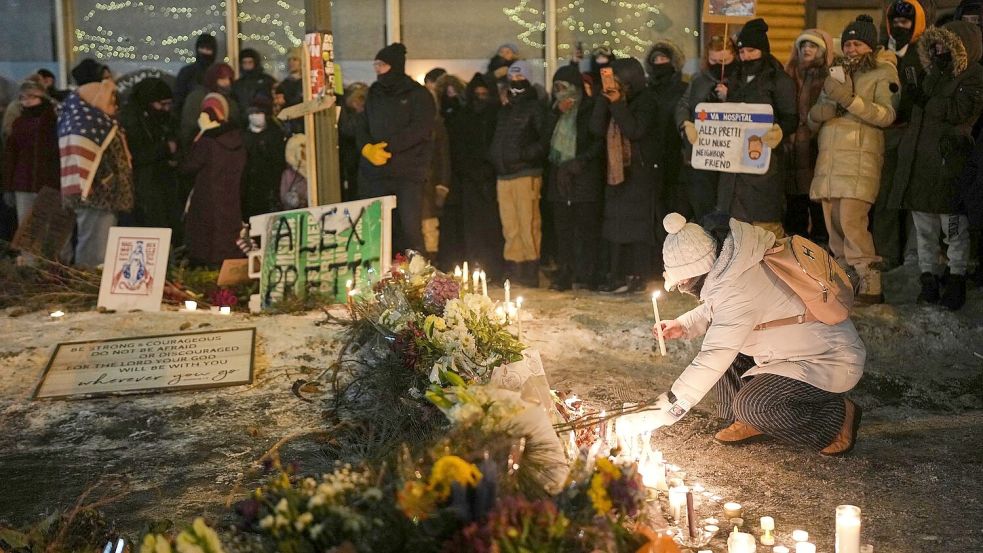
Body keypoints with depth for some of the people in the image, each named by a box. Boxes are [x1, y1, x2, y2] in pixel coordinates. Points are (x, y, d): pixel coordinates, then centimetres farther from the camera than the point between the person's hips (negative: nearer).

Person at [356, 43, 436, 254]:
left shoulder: (418, 95, 2)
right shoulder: (375, 94, 19)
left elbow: (419, 130, -11)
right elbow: (362, 127, 14)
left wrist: (387, 147, -17)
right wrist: (367, 148, -8)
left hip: (408, 173, -5)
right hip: (374, 173, 5)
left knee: (410, 229, -11)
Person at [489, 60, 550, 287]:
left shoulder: (535, 108, 1)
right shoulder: (504, 111, 24)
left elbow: (545, 140, -8)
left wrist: (526, 154, -17)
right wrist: (495, 160, 11)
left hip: (526, 174, -7)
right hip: (504, 175, 7)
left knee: (528, 225, -9)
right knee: (509, 227, 6)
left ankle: (530, 270, -6)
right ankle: (512, 269, 10)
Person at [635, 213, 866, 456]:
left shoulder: (738, 290, -31)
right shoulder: (733, 268, -2)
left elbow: (712, 361, -31)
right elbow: (712, 312, 19)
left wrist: (669, 409, -26)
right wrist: (683, 326, 1)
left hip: (833, 363, -10)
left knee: (750, 406, -22)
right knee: (718, 336, 5)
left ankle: (838, 416, -1)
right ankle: (749, 421, 11)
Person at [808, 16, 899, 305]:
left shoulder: (883, 73, 5)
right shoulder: (836, 73, 23)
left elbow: (887, 115, -11)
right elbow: (813, 118, 22)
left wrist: (850, 99, -20)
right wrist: (819, 113, -2)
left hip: (860, 158, -6)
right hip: (829, 159, 6)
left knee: (851, 222, -18)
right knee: (833, 224, 4)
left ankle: (871, 287, -14)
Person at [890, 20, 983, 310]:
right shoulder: (933, 74, 19)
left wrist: (925, 101, -11)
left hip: (949, 161, -7)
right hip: (918, 163, 8)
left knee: (954, 228, 0)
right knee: (924, 228, 11)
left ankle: (956, 282, 9)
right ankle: (929, 280, 19)